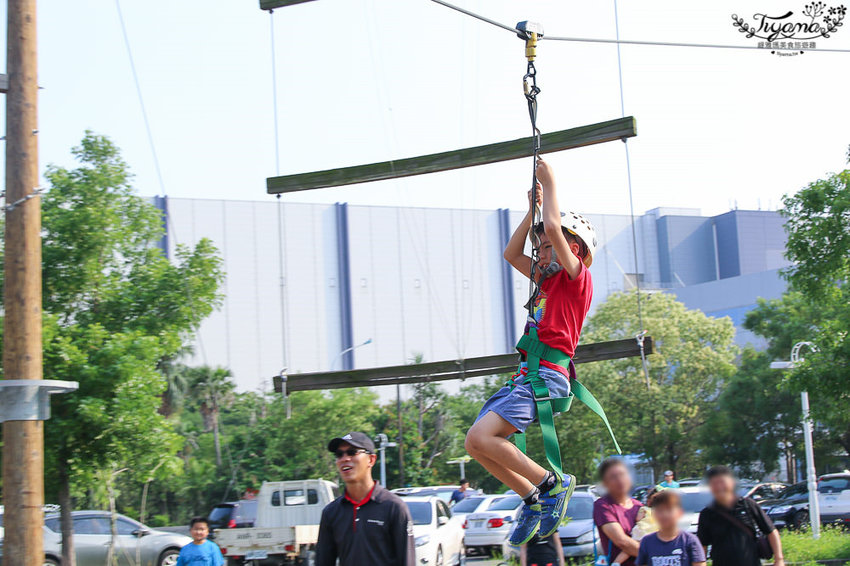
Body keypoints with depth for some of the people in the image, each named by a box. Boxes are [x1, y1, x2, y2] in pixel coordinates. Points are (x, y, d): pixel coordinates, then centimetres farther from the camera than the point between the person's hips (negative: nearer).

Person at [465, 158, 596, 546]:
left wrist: (550, 185, 1)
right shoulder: (549, 281, 23)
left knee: (480, 437, -22)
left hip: (547, 375, -9)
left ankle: (552, 483, -10)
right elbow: (511, 254, 31)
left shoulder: (578, 278, -1)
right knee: (477, 444, 2)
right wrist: (533, 208, 27)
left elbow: (553, 227, -11)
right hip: (526, 374, 9)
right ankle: (535, 500, 9)